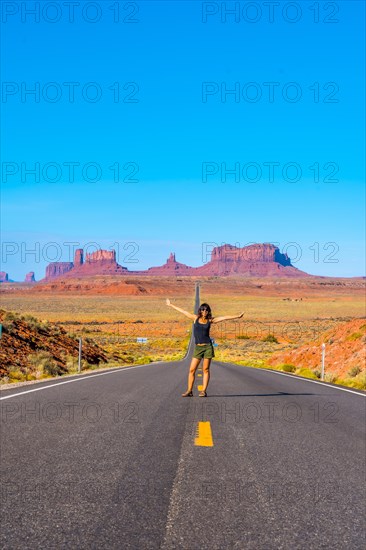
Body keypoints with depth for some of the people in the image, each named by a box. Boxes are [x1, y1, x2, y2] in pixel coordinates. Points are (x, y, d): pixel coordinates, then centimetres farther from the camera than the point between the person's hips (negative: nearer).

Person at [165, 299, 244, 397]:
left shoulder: (210, 320, 6)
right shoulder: (196, 318, 8)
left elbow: (224, 318, 6)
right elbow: (183, 311, 13)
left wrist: (237, 316, 5)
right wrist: (171, 305, 18)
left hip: (207, 346, -1)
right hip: (197, 347, 1)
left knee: (206, 370, 0)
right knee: (192, 370, -2)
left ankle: (203, 391, 2)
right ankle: (189, 391, 4)